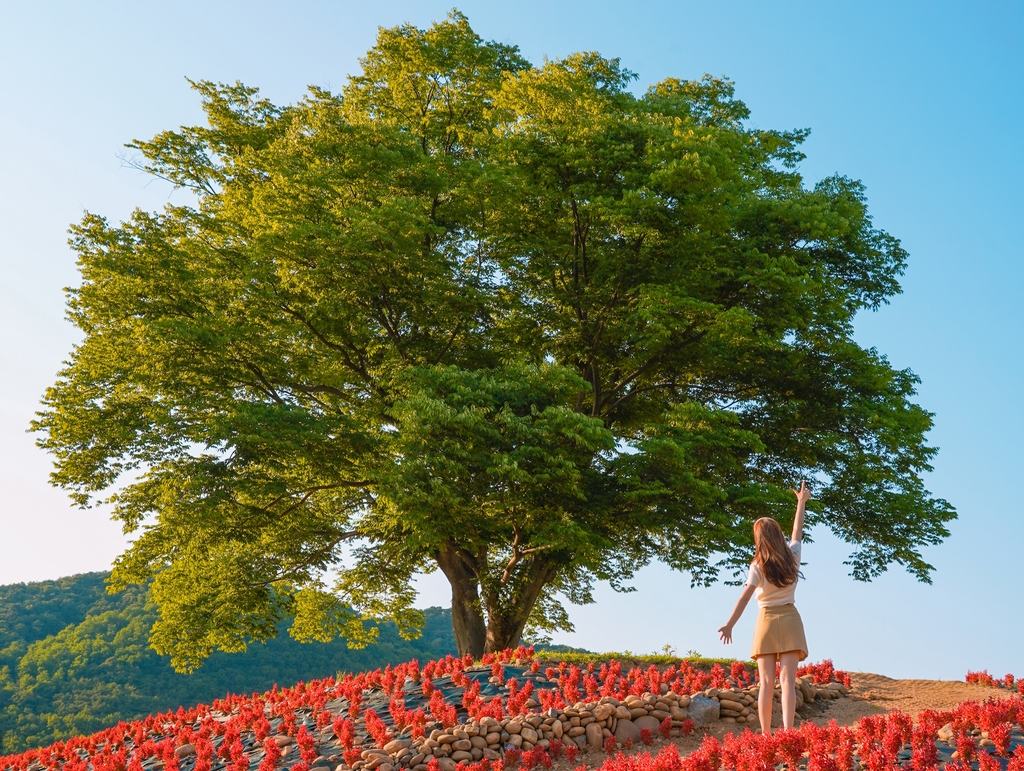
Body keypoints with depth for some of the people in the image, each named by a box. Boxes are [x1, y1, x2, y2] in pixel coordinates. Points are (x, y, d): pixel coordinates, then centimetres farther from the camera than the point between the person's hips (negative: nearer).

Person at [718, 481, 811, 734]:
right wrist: (802, 501, 33)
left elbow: (745, 596, -14)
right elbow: (797, 532, 21)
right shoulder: (792, 556, 2)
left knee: (767, 682, 0)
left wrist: (730, 625, -16)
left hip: (767, 621, -1)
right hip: (789, 620, 1)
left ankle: (765, 735, -3)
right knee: (788, 679, -7)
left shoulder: (759, 565, -5)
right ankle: (787, 731, -18)